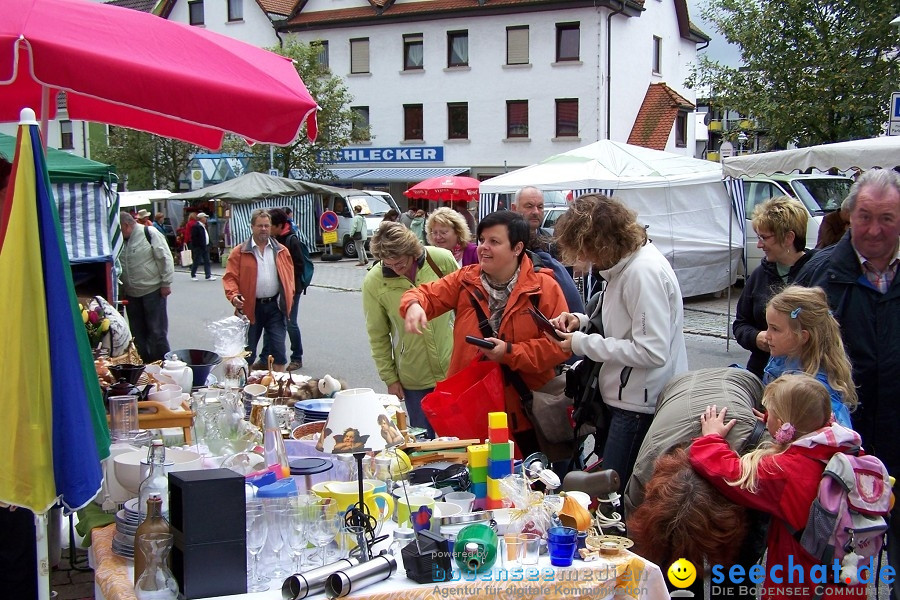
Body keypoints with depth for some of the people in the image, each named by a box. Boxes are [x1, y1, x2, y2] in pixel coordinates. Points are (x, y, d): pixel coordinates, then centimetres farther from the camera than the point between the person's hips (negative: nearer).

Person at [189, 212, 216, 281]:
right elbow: (193, 238, -18)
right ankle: (193, 276, 15)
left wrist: (207, 245, 13)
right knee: (196, 262, 2)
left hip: (205, 247, 9)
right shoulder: (196, 226, -14)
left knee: (207, 262, 6)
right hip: (198, 247, -8)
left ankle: (208, 276, 6)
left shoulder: (204, 226, 13)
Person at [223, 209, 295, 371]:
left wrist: (288, 297, 2)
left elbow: (289, 276, 12)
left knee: (278, 348, 0)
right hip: (250, 307, -1)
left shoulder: (281, 251, 9)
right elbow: (230, 277, -3)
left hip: (275, 306, 1)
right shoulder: (240, 252, 1)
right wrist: (233, 295, -20)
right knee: (248, 350, 10)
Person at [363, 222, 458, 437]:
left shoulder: (441, 260, -12)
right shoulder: (373, 282, -12)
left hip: (454, 366, 1)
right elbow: (378, 336, -2)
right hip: (414, 379, 0)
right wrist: (389, 378, 0)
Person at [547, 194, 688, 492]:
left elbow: (652, 352, -26)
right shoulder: (625, 263, 8)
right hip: (626, 397, 10)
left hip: (641, 405, -10)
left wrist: (582, 343, -18)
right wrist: (582, 321, 2)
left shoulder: (644, 271, -22)